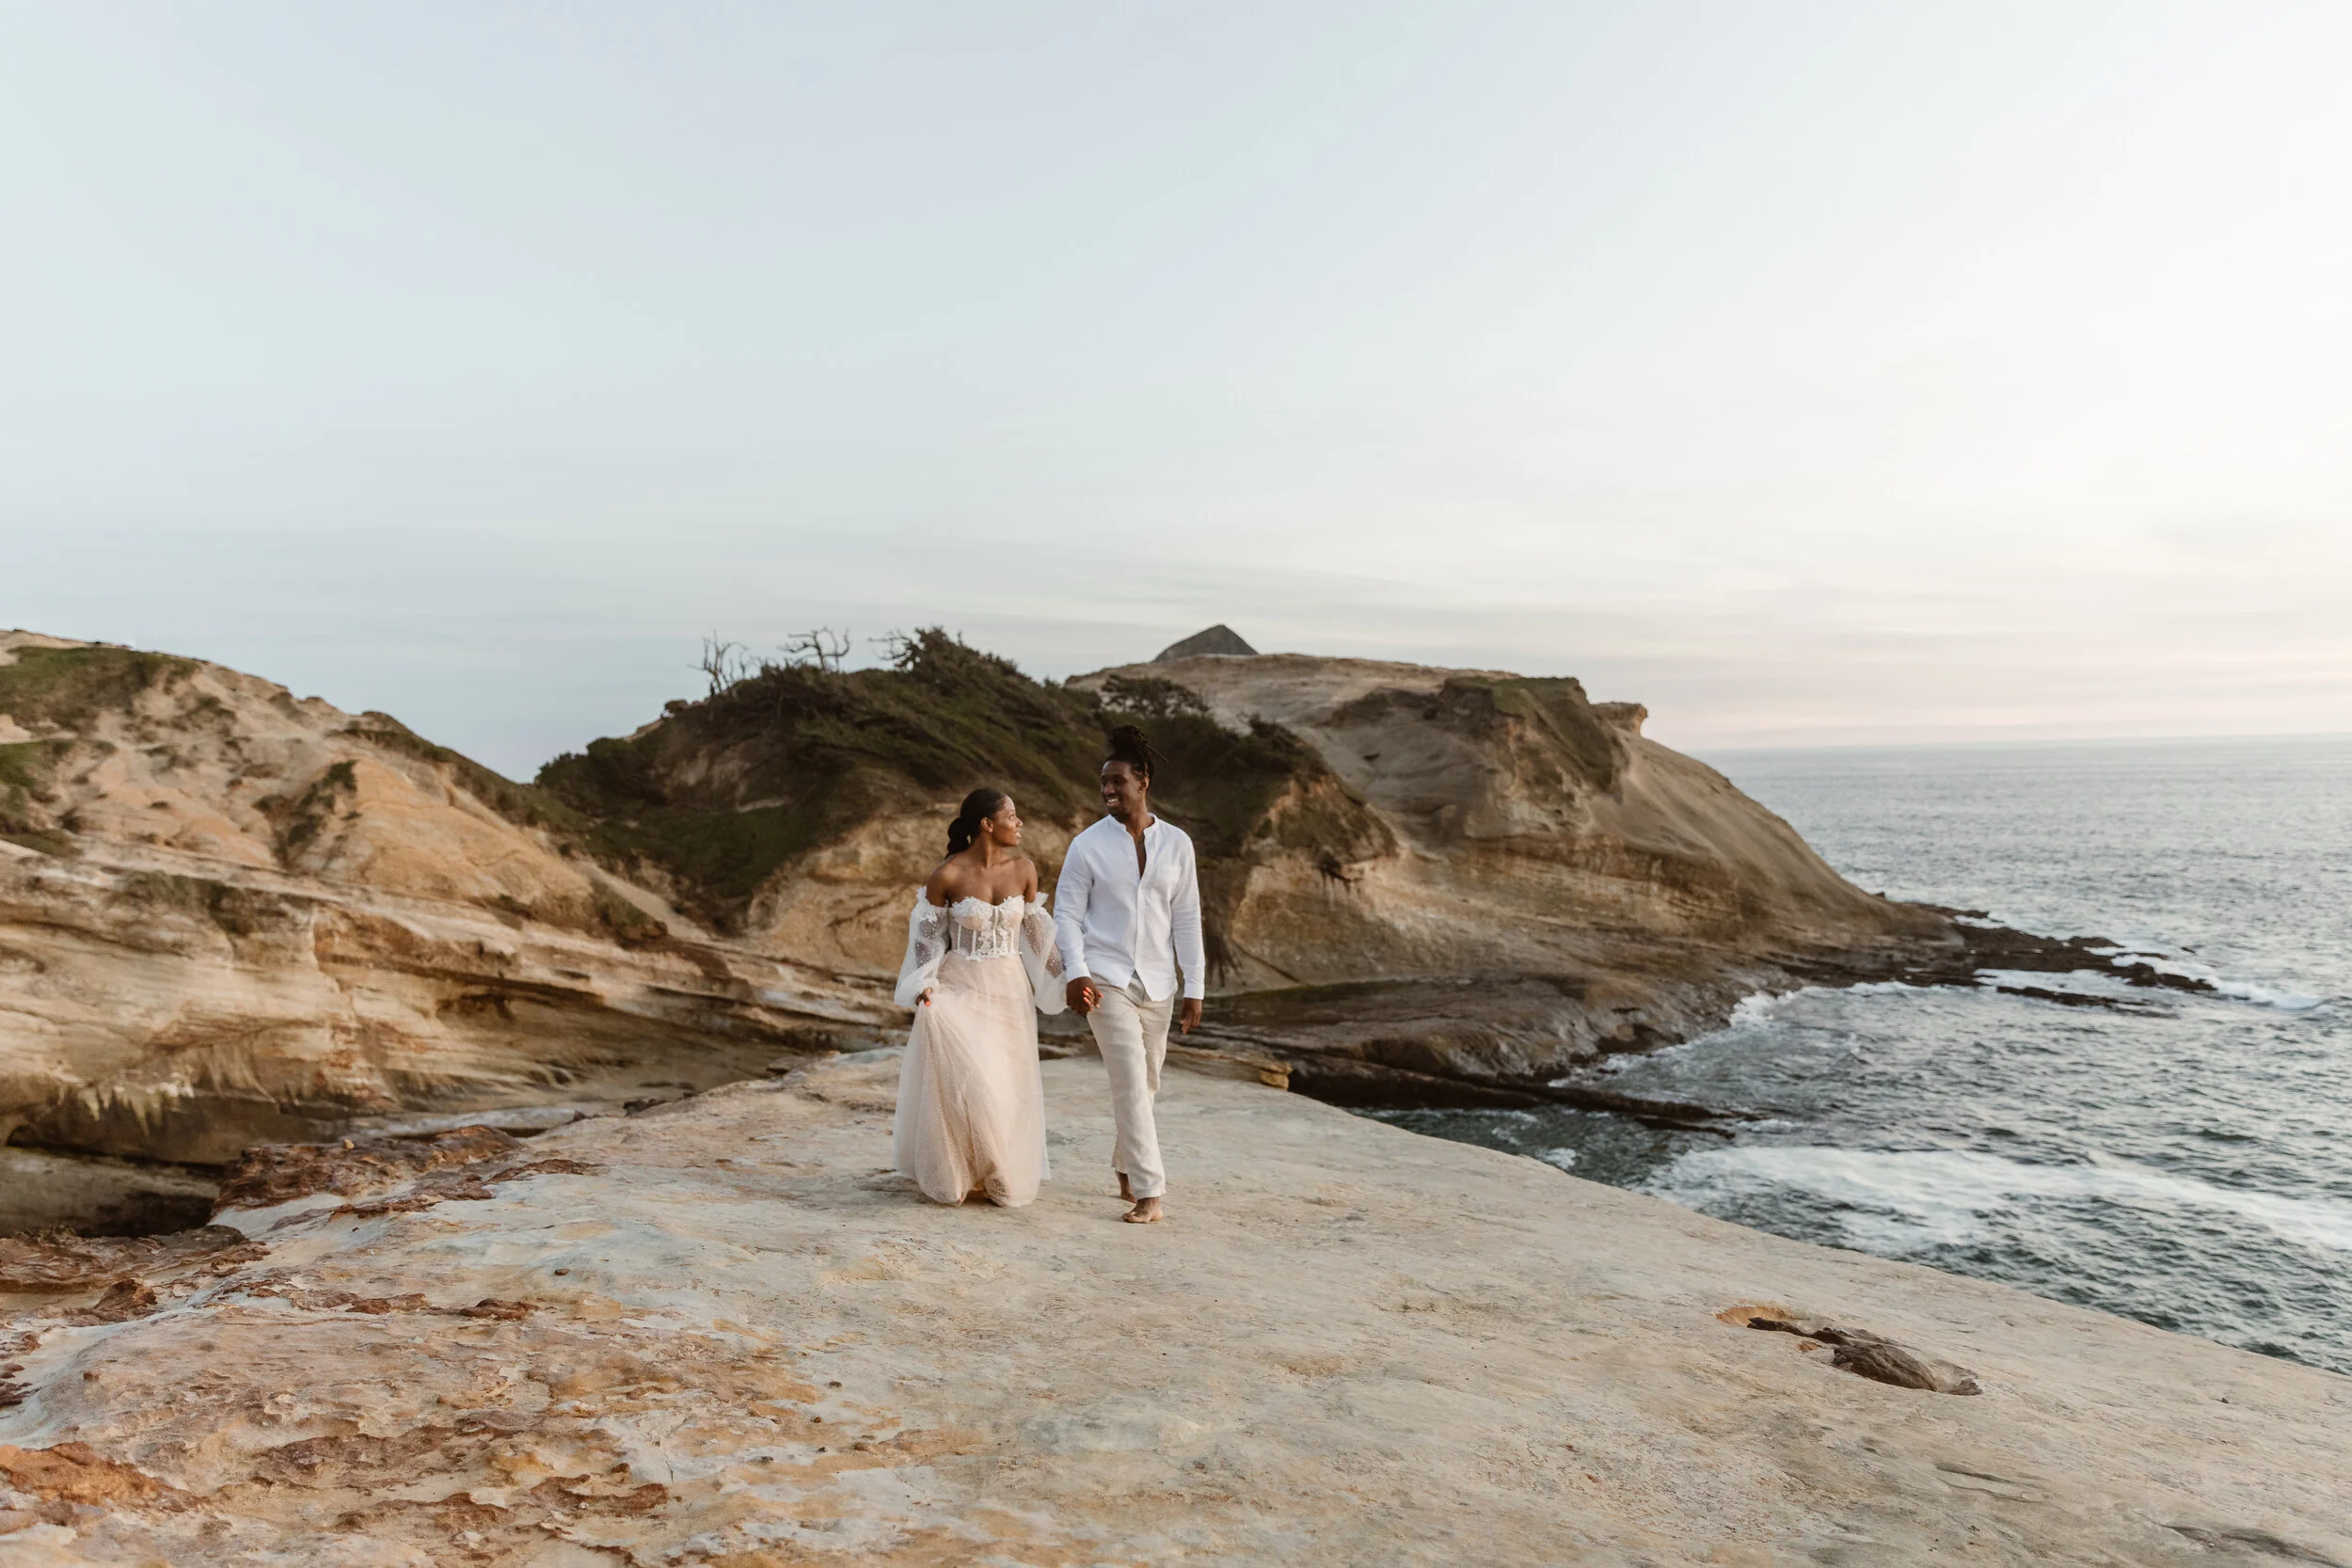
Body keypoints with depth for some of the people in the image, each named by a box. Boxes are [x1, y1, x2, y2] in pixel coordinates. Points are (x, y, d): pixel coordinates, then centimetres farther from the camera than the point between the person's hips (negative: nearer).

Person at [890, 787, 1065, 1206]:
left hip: (1010, 990, 4)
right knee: (962, 1082, -6)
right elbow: (927, 932, -1)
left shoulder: (1024, 868, -4)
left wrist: (1062, 979, 7)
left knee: (1007, 1087, 8)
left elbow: (1035, 932, 7)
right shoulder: (948, 874, -14)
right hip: (959, 987, -3)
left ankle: (1001, 1179, 26)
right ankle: (955, 1176, 17)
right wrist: (923, 983, -9)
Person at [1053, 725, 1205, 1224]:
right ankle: (1149, 1193, -9)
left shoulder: (1177, 844, 3)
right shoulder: (1088, 844, -2)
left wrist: (1194, 988, 3)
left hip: (1157, 983, 3)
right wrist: (1075, 972, -16)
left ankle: (1125, 1168, 36)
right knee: (1130, 1081, -12)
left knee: (1145, 1083, 14)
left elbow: (1187, 919, 5)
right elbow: (1067, 913, -2)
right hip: (1105, 980, -3)